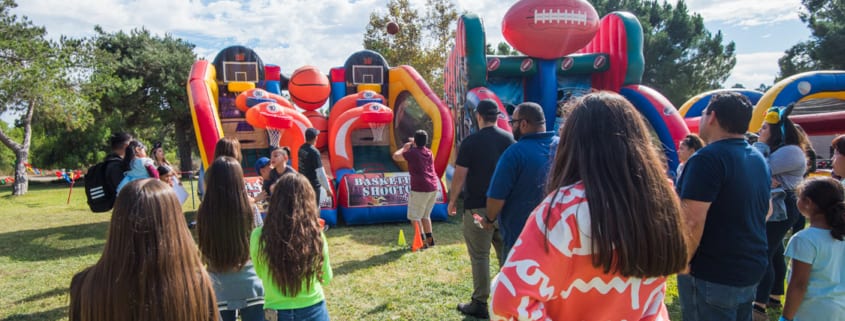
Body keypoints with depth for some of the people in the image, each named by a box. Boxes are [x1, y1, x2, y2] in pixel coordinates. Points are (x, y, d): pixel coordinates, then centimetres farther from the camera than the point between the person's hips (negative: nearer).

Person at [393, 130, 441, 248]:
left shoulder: (412, 153, -7)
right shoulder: (429, 152, 14)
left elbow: (396, 156, 0)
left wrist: (405, 147, 13)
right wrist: (414, 145, 39)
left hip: (420, 189, -7)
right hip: (433, 187, 7)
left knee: (414, 216, 0)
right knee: (425, 215, 19)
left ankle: (422, 241, -7)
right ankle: (430, 239, 18)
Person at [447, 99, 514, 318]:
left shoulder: (470, 142, -9)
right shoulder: (510, 139, 4)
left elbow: (459, 176, -10)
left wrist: (452, 201, 2)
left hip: (477, 207, -5)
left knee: (479, 256, 2)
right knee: (507, 254, 13)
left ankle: (480, 304, 8)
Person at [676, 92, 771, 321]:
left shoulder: (708, 158, -20)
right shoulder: (759, 160, 9)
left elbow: (692, 222, -26)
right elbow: (764, 211, 21)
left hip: (712, 275, -8)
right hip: (751, 269, 9)